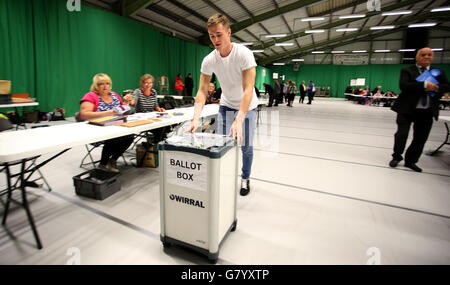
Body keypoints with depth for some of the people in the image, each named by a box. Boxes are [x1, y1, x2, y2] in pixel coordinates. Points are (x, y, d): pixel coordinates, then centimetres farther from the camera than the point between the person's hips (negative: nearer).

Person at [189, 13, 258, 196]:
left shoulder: (244, 54, -26)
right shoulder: (209, 61, -14)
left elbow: (248, 90, -33)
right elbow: (202, 91, -15)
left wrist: (238, 121, -44)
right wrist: (196, 118, -31)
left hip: (247, 106, -3)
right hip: (226, 105, 3)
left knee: (246, 146, 0)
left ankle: (245, 179, 23)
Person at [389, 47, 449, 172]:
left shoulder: (439, 72, 15)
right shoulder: (407, 71, 1)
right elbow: (403, 86, -15)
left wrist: (435, 87, -12)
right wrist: (424, 85, -21)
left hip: (427, 111, 4)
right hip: (407, 109, -4)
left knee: (421, 138, 6)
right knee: (401, 134, -2)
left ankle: (411, 161, 20)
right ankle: (396, 157, 18)